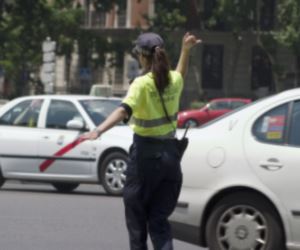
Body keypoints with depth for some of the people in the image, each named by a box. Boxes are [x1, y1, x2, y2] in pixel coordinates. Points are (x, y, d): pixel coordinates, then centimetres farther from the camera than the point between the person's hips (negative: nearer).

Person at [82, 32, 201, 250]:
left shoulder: (143, 84, -15)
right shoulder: (173, 80, 4)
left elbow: (124, 111, -32)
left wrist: (98, 131, -43)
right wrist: (186, 50, 36)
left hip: (146, 154, -5)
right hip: (169, 154, 5)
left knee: (136, 216, 10)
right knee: (159, 219, 8)